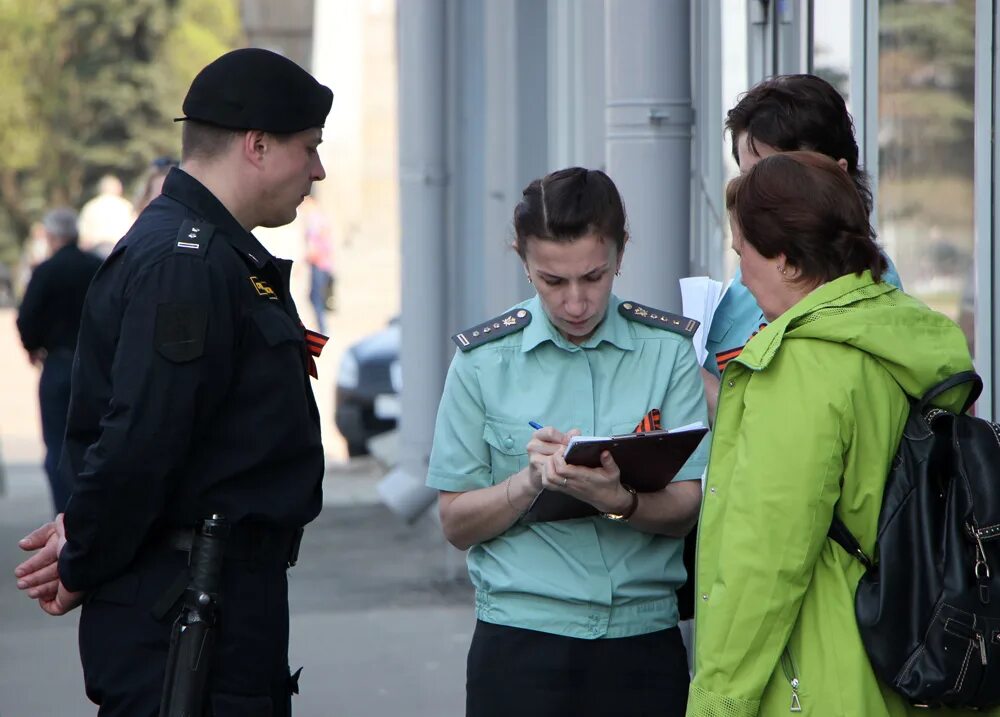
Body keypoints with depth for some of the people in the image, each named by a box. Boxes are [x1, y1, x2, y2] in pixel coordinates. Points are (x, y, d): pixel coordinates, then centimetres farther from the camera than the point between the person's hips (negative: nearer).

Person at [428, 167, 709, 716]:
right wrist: (530, 481, -15)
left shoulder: (670, 351, 2)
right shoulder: (484, 360, 1)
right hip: (521, 642, -1)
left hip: (644, 636, 1)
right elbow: (456, 525, 1)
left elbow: (685, 510, -2)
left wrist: (618, 500, -22)